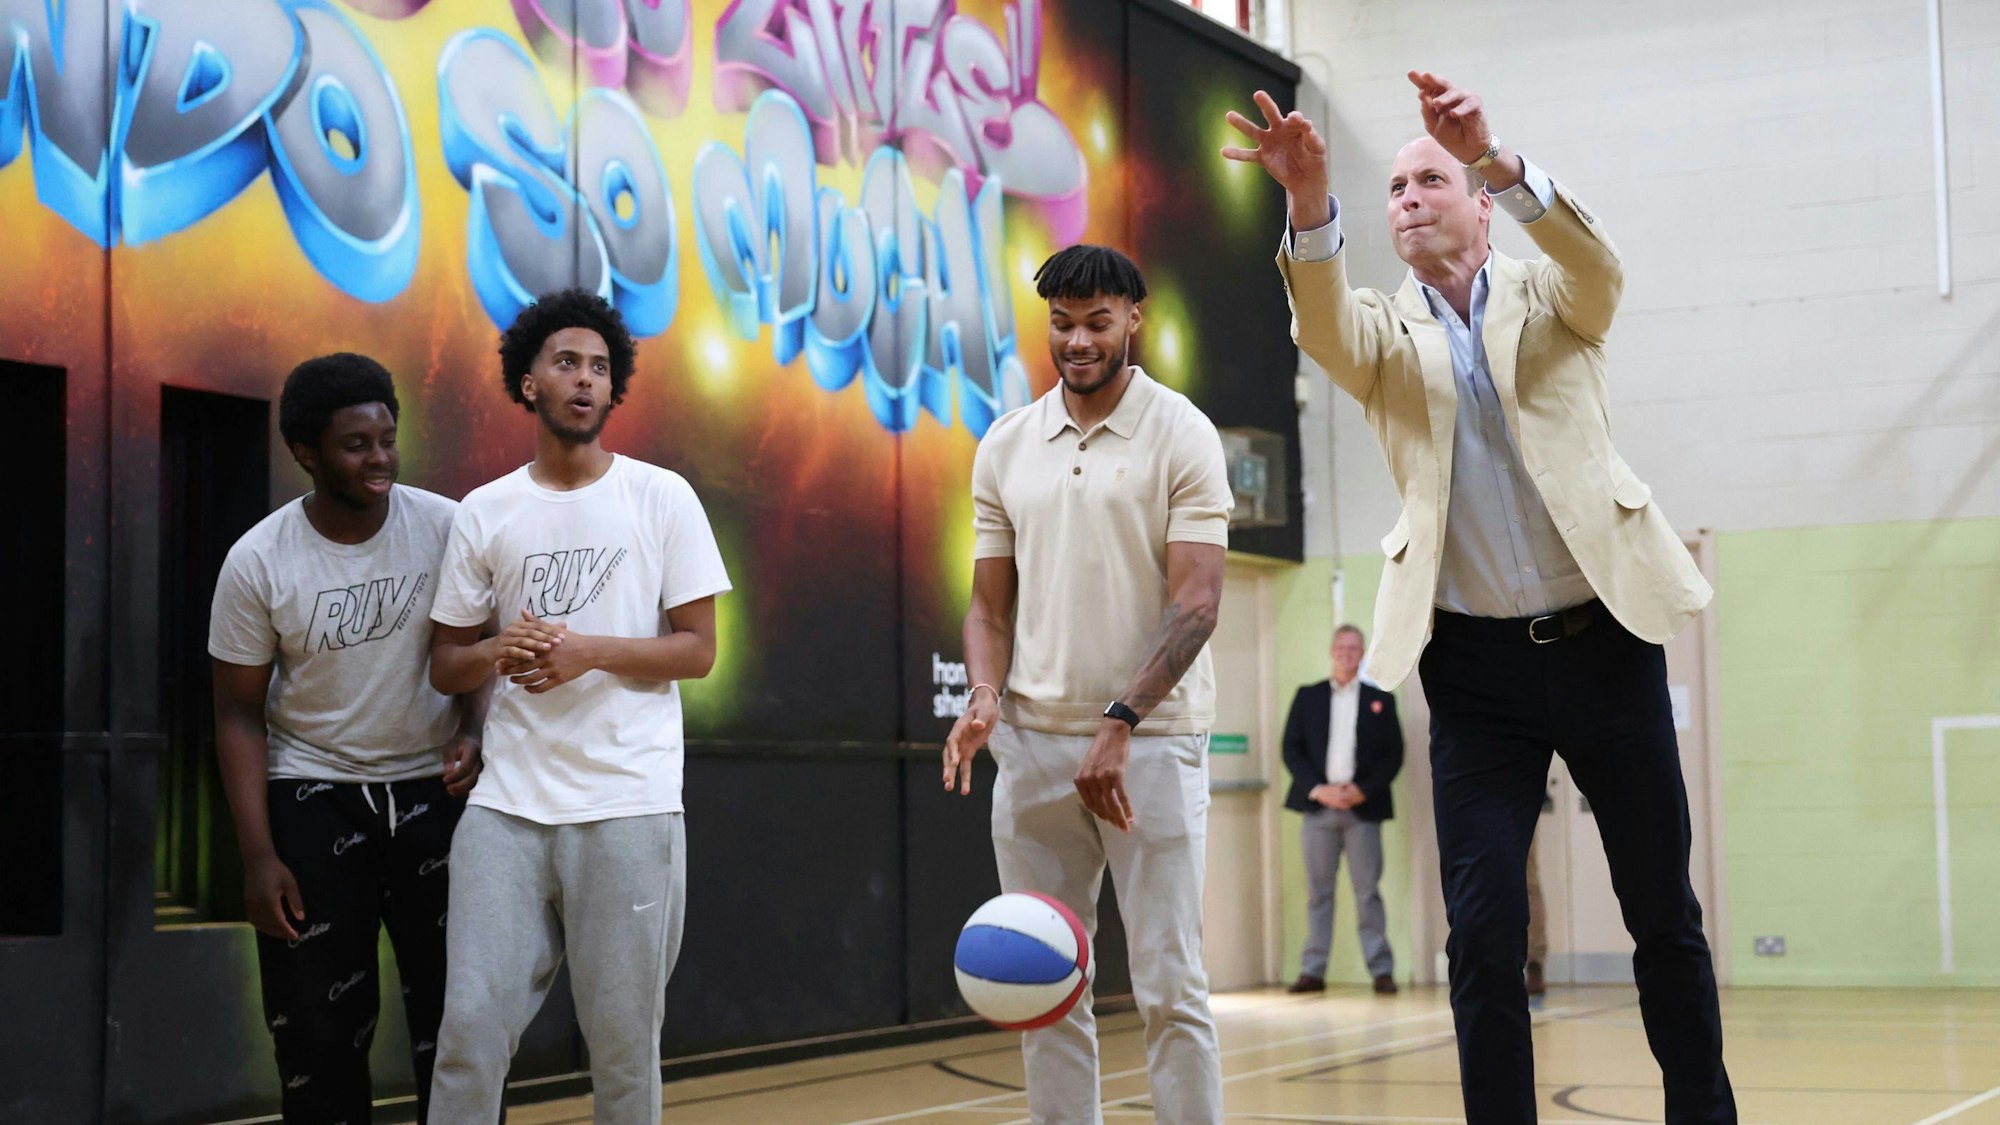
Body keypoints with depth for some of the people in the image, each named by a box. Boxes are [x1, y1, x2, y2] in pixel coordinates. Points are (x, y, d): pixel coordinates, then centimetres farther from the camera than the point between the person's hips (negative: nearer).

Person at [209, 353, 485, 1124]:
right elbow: (240, 713, -4)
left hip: (433, 788, 1)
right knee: (319, 1025, 5)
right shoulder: (258, 563, -11)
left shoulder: (448, 528, -10)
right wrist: (258, 854, -10)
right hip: (313, 796, -1)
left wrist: (472, 734, -15)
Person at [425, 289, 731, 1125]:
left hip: (629, 804, -1)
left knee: (623, 1039, 3)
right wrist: (499, 652, -10)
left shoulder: (661, 498, 4)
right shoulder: (484, 513, 9)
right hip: (509, 803, 2)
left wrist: (588, 652, -13)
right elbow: (447, 666, 13)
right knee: (471, 1025, -4)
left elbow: (696, 650, 2)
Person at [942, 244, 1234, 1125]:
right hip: (1034, 739, 4)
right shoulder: (1006, 448, 10)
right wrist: (986, 697, -6)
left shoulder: (1182, 435, -4)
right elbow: (991, 600, 13)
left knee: (1169, 985, -3)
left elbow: (1197, 600, -11)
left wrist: (1119, 724, -19)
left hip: (1151, 742, -4)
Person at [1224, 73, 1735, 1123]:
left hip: (1604, 637, 0)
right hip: (1475, 664, 0)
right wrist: (1309, 203, -39)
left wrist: (1496, 159, -37)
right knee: (1483, 935, -6)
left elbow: (1598, 264, -19)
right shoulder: (1384, 333, 6)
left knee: (1664, 913, 9)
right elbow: (1323, 326, -18)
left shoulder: (1548, 299, 5)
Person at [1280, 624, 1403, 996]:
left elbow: (1393, 754, 5)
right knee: (1319, 891, 2)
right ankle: (1313, 971, 3)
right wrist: (1318, 789, -9)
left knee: (1368, 891, -3)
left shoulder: (1380, 700, 10)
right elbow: (1292, 749, 5)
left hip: (1363, 807, -1)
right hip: (1318, 805, 1)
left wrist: (1364, 790, -8)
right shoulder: (1308, 697, 11)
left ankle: (1382, 970, -1)